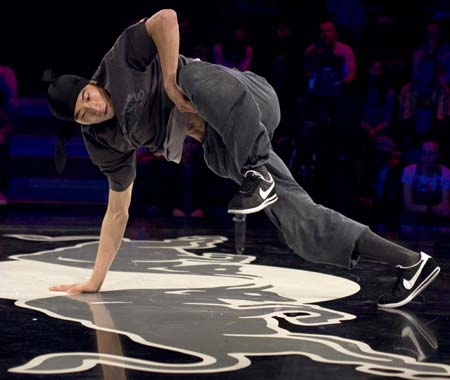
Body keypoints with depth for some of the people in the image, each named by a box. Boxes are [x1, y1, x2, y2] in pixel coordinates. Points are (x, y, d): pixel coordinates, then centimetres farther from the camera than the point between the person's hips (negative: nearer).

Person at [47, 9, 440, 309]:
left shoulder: (120, 59, -5)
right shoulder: (106, 142, 11)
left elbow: (166, 18, -19)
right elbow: (118, 211, 17)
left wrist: (170, 81, -18)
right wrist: (94, 281, 15)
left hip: (250, 104, -7)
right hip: (221, 148, 7)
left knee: (199, 76, -38)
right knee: (295, 215, -11)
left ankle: (257, 173, -31)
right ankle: (412, 262, -8)